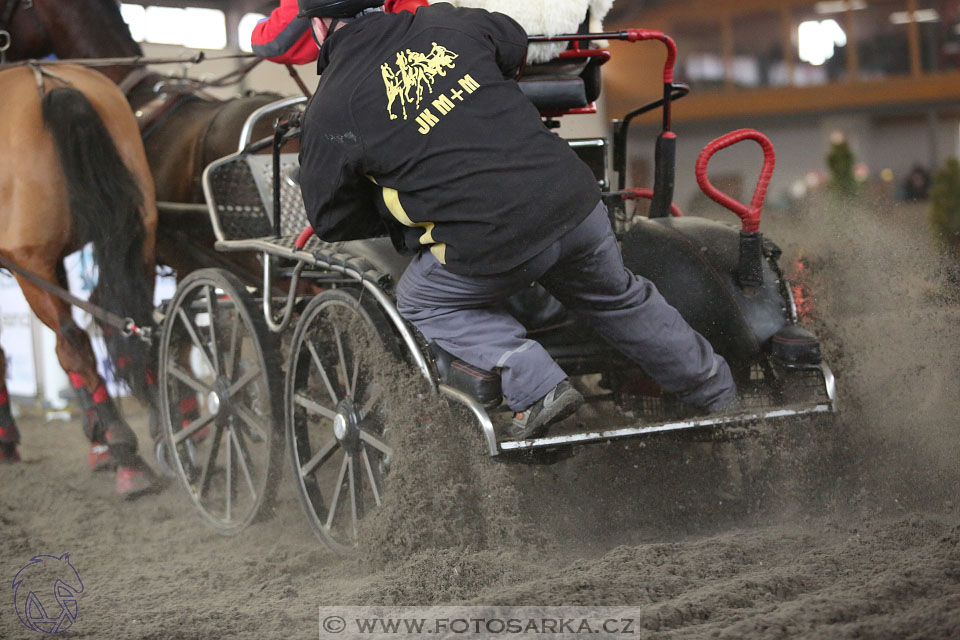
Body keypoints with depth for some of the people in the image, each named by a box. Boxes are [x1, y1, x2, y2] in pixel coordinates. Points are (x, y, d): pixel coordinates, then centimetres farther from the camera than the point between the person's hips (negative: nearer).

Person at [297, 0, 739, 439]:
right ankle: (721, 398, 44)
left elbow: (331, 222, 6)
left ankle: (536, 389, 6)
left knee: (420, 303, 23)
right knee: (619, 299, 30)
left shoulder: (329, 111, -4)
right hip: (576, 202, 5)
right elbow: (515, 43, 29)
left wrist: (392, 219, 23)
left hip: (489, 245, -5)